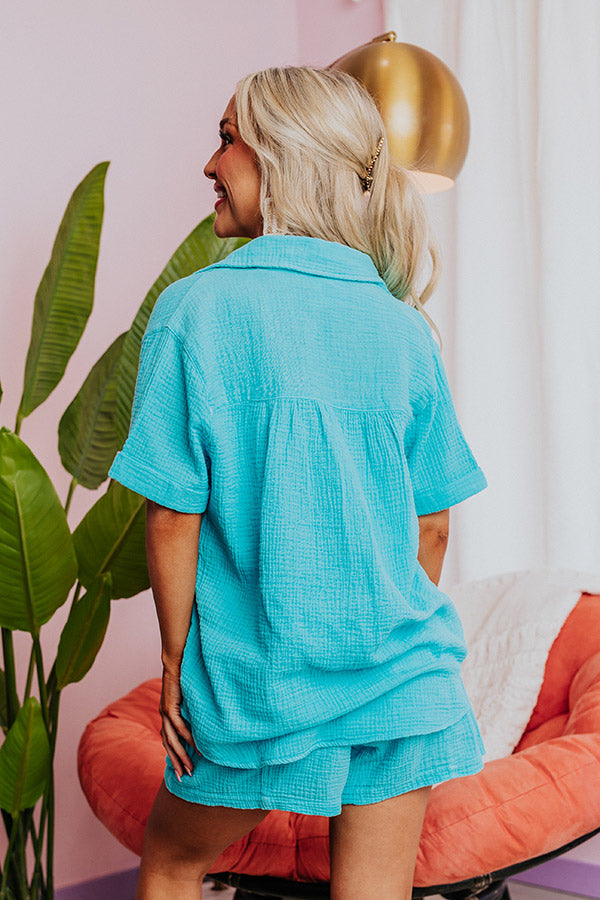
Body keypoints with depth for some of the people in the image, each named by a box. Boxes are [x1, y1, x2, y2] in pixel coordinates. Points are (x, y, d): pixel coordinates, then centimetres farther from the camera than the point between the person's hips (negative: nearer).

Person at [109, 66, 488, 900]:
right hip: (403, 676, 3)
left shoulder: (200, 307, -11)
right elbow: (433, 523, 5)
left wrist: (176, 664, 0)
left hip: (262, 677, -3)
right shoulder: (403, 327, 1)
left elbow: (173, 516, -12)